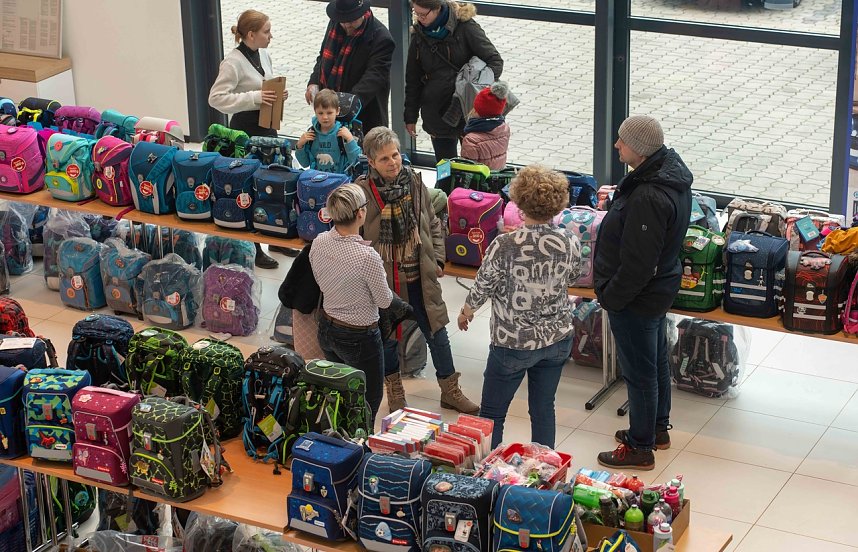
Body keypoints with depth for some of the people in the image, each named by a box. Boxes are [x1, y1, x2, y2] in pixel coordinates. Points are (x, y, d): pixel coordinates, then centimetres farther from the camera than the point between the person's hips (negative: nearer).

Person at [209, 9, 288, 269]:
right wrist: (255, 98, -28)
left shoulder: (264, 55, 8)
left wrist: (278, 95, -1)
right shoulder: (233, 62, -18)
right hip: (246, 128, -8)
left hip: (267, 125, 8)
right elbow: (216, 97, -23)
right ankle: (252, 249, 7)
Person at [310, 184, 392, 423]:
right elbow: (384, 301, -15)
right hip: (359, 338, -6)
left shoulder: (319, 242, -12)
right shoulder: (367, 257, -30)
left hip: (326, 329, 7)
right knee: (369, 402, 12)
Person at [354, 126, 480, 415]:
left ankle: (450, 391, 28)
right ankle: (394, 393, 34)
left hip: (420, 274, 3)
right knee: (387, 335, 12)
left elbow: (433, 224, 9)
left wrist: (437, 259, 4)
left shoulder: (414, 182, -2)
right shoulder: (364, 191, -15)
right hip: (384, 277, -3)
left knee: (437, 331, 12)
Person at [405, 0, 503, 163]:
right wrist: (410, 117, 12)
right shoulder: (419, 35, 3)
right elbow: (413, 79, 11)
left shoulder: (464, 27, -10)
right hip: (437, 112, 3)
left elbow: (495, 61, -10)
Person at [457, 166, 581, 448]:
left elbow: (482, 287, -9)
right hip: (558, 339, 4)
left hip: (514, 343, -4)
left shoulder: (505, 246, -23)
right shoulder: (570, 241, -11)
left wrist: (466, 312, 11)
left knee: (491, 414, 12)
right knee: (543, 409, 18)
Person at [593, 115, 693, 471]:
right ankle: (658, 428, 43)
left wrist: (610, 297, -17)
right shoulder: (671, 170, -2)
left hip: (636, 298, -10)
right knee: (656, 361, 25)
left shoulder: (647, 198, -34)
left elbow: (637, 264, -29)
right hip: (659, 288, 10)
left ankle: (640, 448, 21)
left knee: (639, 372, 6)